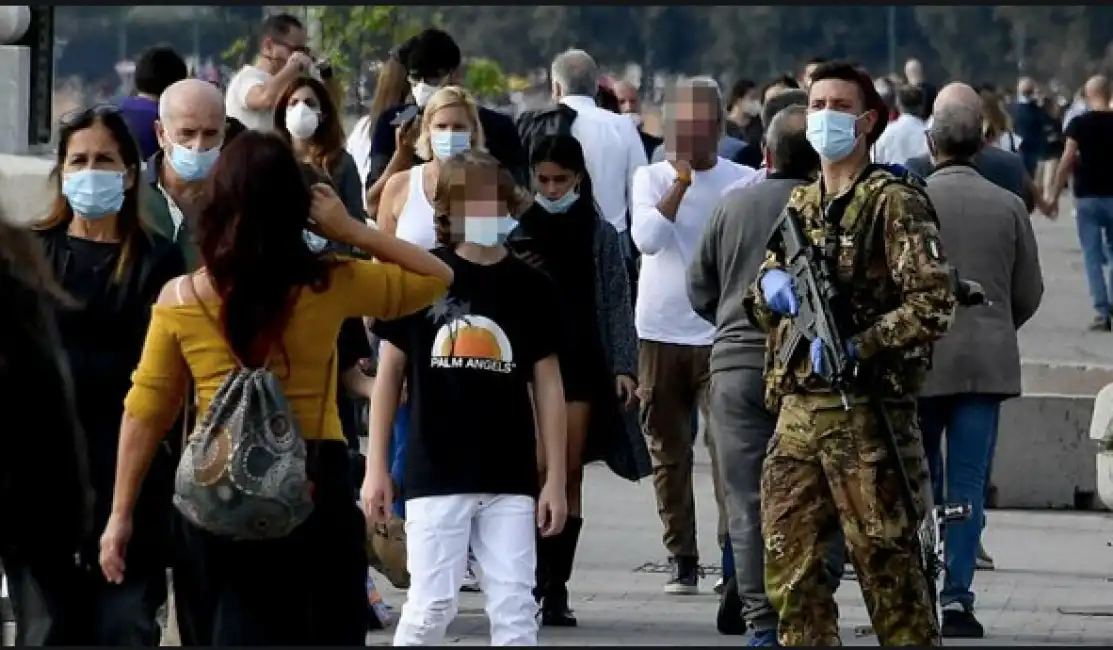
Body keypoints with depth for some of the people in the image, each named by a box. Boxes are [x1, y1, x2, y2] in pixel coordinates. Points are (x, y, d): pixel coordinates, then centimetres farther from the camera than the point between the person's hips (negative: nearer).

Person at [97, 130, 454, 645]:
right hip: (315, 485, -1)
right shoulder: (330, 287, -5)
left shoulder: (180, 299, -4)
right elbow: (437, 276, 9)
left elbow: (144, 412, 0)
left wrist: (121, 514, 7)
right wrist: (352, 231, 3)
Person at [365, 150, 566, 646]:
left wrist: (555, 478, 4)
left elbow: (547, 384, 7)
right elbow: (390, 371, 5)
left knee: (515, 609, 0)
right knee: (431, 605, -3)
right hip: (435, 475, -2)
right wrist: (376, 467, 2)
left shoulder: (529, 287, 4)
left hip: (509, 479, 2)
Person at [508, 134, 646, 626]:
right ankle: (533, 582, -5)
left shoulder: (599, 235, 7)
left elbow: (617, 304, 5)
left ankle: (555, 589, 2)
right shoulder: (516, 231, 6)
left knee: (569, 475, 0)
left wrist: (623, 367, -3)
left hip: (581, 364, 1)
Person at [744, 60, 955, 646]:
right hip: (797, 410, 7)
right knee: (790, 568, 7)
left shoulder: (894, 202, -6)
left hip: (865, 412, -7)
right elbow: (758, 301, 24)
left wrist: (859, 346, -20)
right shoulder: (800, 205, 17)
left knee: (887, 566, -3)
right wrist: (771, 286, 1)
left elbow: (932, 304, -15)